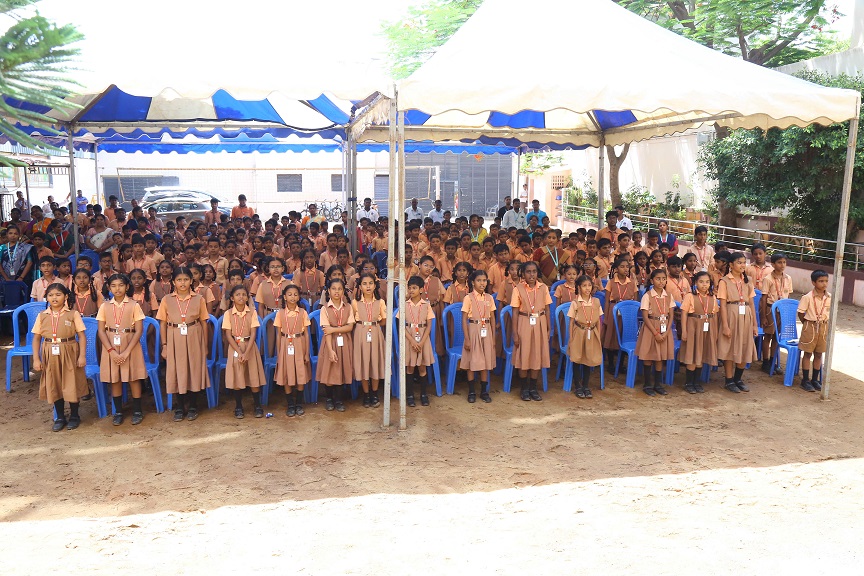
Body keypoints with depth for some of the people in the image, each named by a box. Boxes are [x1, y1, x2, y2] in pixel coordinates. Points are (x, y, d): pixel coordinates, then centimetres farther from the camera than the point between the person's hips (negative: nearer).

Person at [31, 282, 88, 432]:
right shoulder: (42, 316, 3)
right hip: (50, 356, 3)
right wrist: (36, 359, -1)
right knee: (54, 386, 10)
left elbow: (81, 336, -5)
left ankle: (74, 416, 21)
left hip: (70, 354, -3)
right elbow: (36, 338, 5)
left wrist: (82, 356, -11)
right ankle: (60, 417, 24)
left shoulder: (73, 315, -4)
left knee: (71, 385, 4)